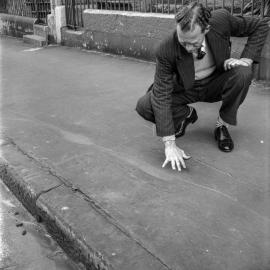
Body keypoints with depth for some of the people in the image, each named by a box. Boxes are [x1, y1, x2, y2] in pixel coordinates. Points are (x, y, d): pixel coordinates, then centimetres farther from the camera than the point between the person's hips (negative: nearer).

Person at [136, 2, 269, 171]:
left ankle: (222, 126, -8)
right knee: (144, 106, -24)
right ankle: (187, 114, 7)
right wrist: (170, 144, -34)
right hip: (185, 90, 0)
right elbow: (161, 96, -29)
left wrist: (247, 59, -24)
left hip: (216, 85, 1)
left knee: (243, 74, -32)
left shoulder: (221, 19, -27)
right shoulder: (166, 51, -30)